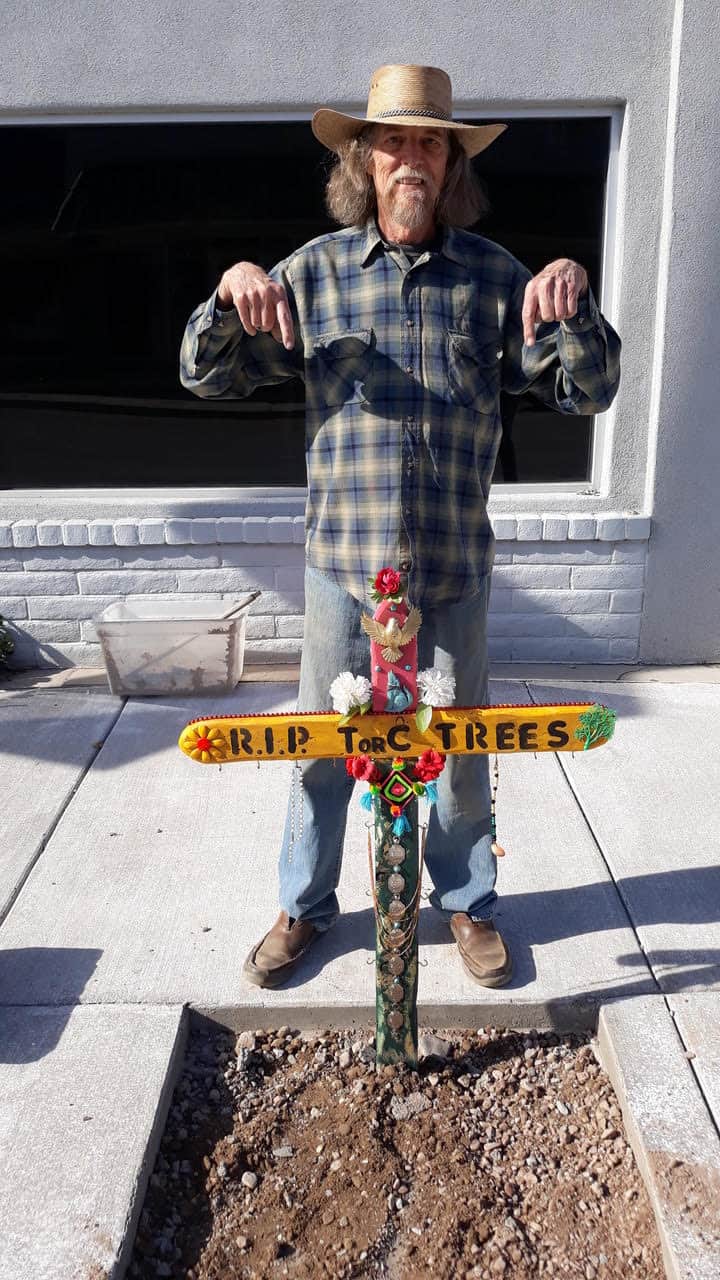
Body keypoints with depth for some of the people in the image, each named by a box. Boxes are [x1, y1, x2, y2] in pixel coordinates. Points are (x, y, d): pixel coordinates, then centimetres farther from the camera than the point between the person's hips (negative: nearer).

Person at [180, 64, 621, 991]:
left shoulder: (493, 275, 3)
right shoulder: (314, 272, 2)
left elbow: (587, 391, 2)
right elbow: (208, 376, 5)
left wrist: (573, 299, -16)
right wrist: (231, 296, -15)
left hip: (454, 567, 1)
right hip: (343, 561, 0)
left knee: (459, 749, 14)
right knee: (323, 745, 11)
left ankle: (467, 902, 38)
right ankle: (303, 906, 34)